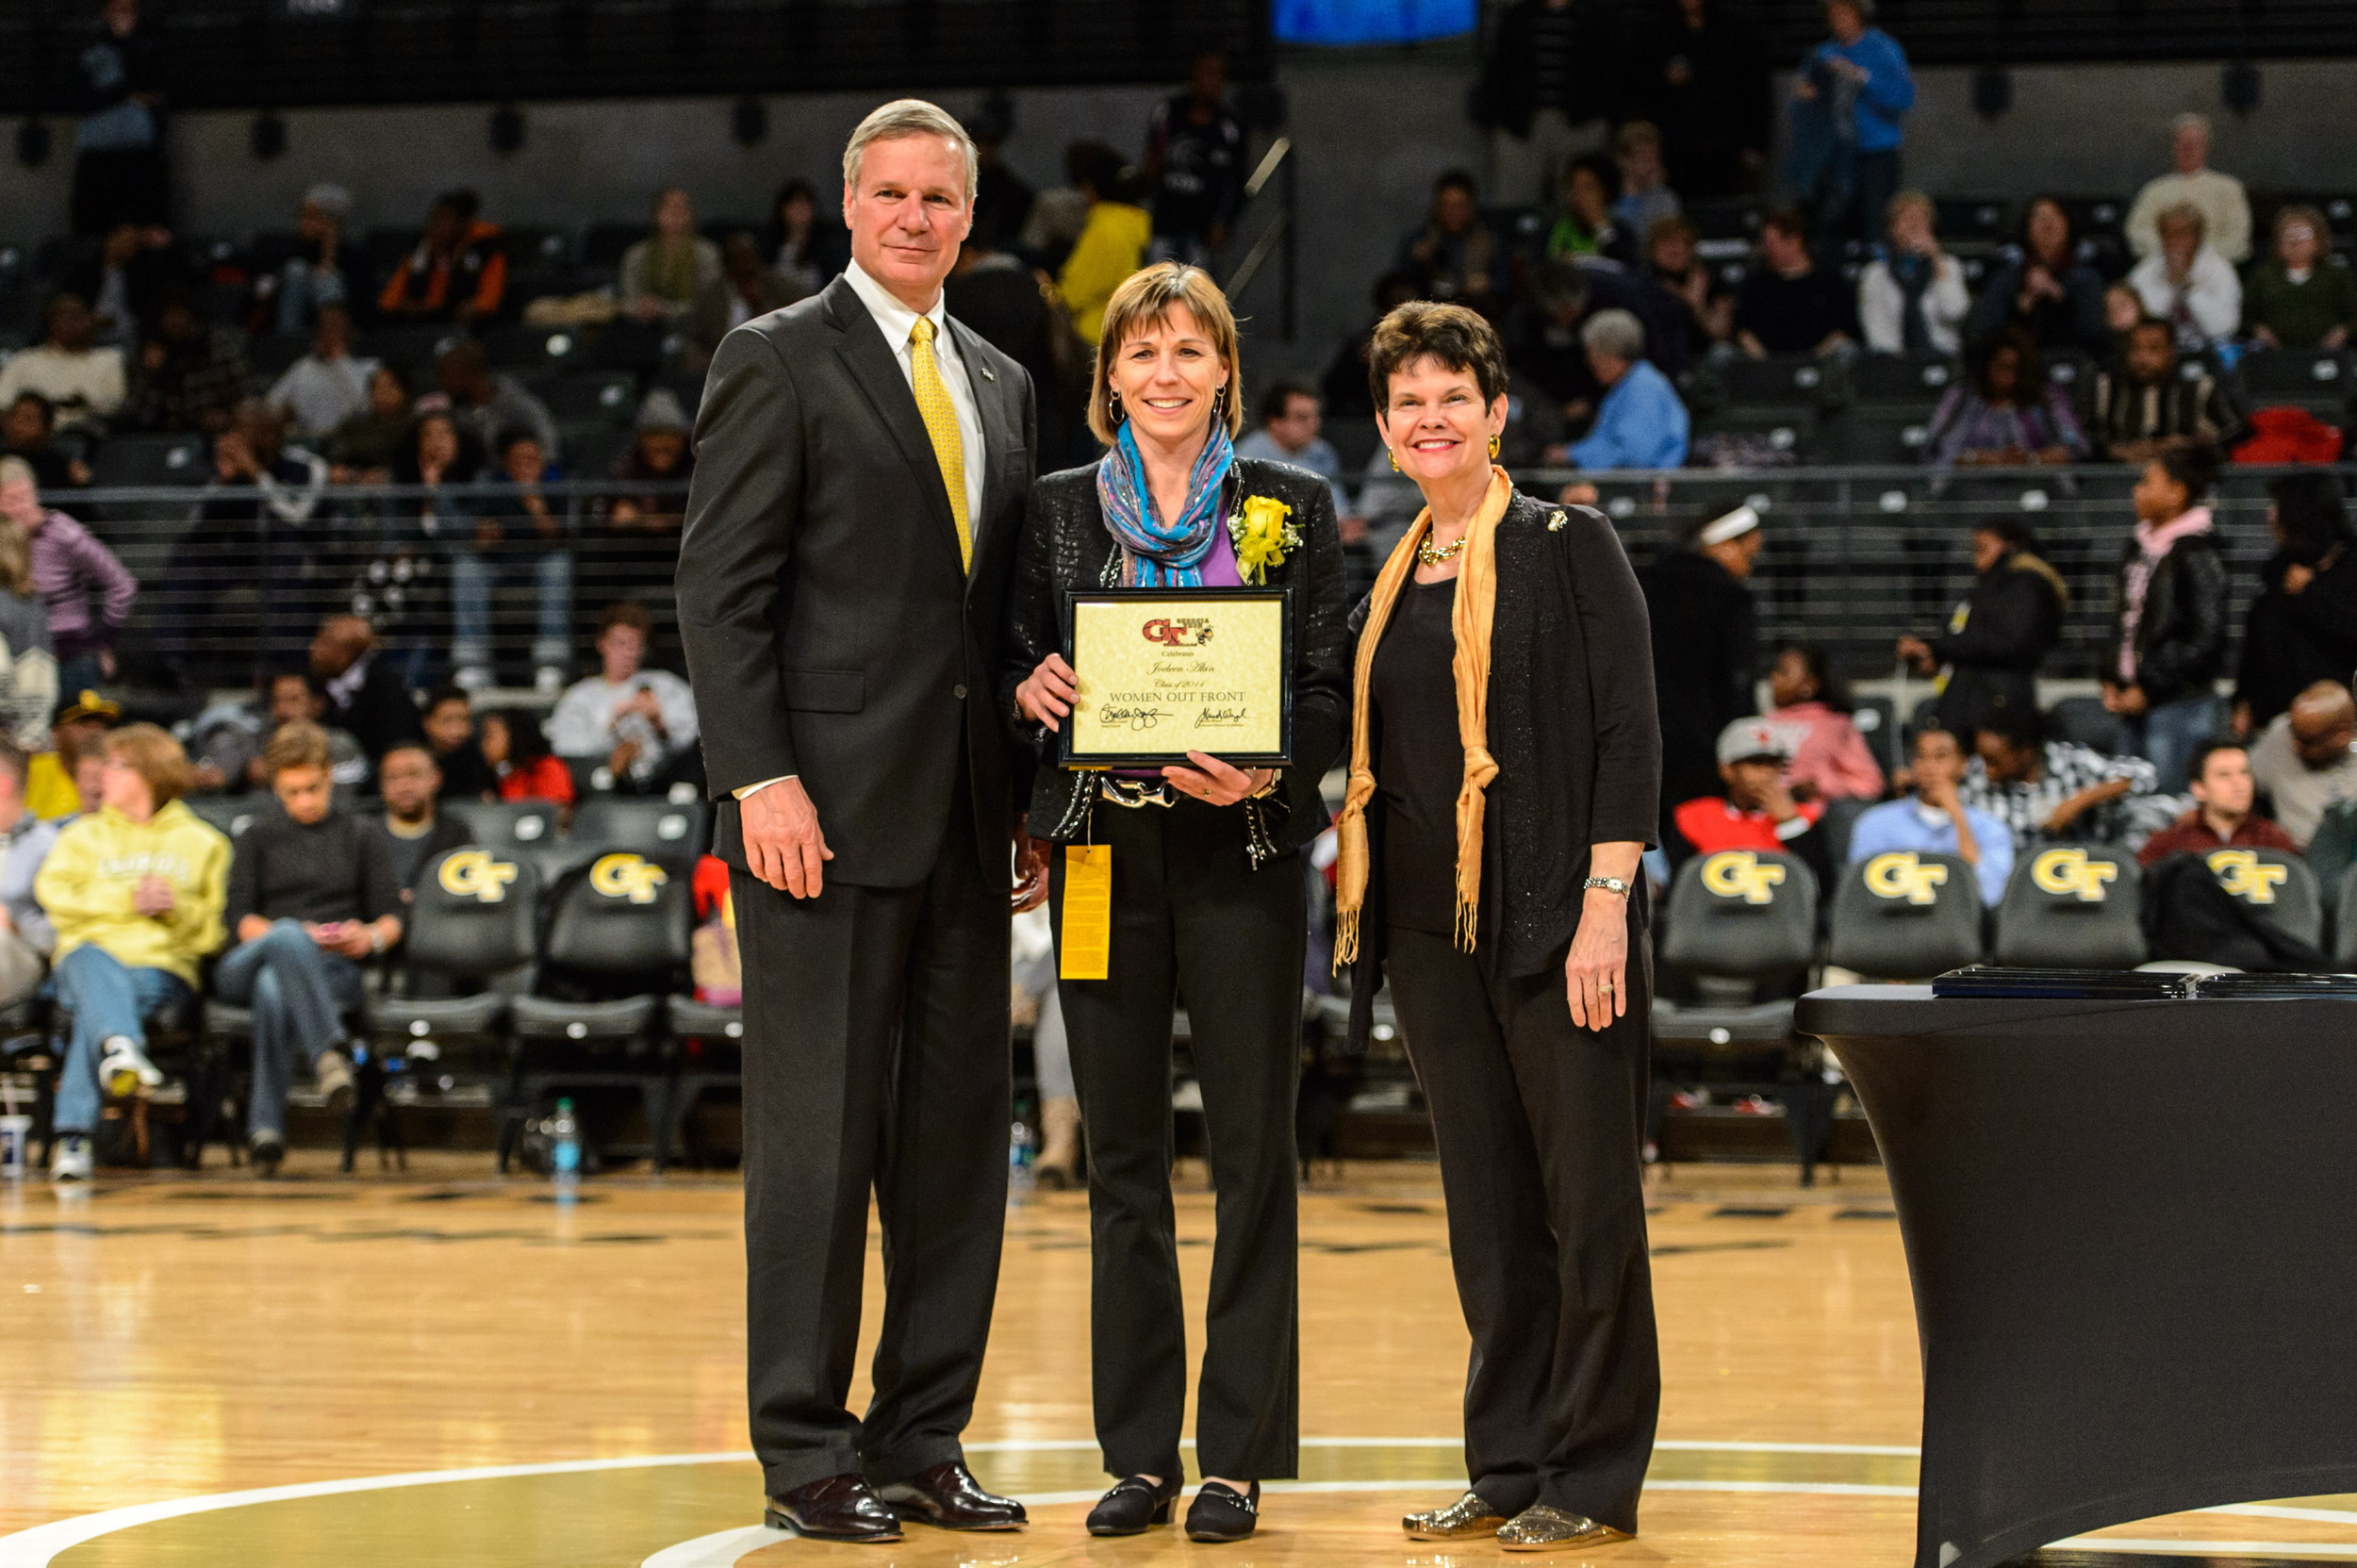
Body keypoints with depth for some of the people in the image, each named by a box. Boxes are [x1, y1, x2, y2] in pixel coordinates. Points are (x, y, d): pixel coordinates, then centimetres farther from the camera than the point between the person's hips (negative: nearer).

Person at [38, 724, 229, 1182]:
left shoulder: (202, 843, 21)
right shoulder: (84, 835, 25)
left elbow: (214, 930, 13)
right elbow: (54, 894, 6)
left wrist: (178, 908, -7)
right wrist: (129, 901, -3)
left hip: (164, 964, -1)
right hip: (92, 949, 1)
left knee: (108, 1000, -36)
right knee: (94, 964, -39)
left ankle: (74, 1133, -46)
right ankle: (120, 1046, -69)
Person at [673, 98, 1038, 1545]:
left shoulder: (1002, 386, 17)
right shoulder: (780, 361, -2)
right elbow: (720, 591, -8)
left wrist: (1027, 798, 11)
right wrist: (760, 780, -16)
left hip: (965, 821, 6)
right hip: (828, 812, -6)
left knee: (961, 1135, 7)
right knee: (818, 1137, -2)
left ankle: (922, 1440, 15)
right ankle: (807, 1454, 5)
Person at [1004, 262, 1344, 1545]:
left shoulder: (1292, 509, 4)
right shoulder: (1059, 509, 9)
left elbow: (1327, 688, 1)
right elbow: (1015, 666, 11)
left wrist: (1265, 775, -18)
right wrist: (1028, 690, -12)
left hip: (1240, 849, -2)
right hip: (1105, 849, 2)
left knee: (1251, 1144, -1)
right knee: (1122, 1151, 5)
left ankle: (1239, 1454, 5)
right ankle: (1139, 1452, 12)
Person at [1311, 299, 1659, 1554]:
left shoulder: (1568, 547, -3)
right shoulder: (1390, 583, 15)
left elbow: (1629, 736, -8)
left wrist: (1606, 909, -15)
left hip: (1552, 920, -6)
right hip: (1431, 927, 6)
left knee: (1587, 1197, -1)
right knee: (1484, 1203, 10)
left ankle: (1594, 1477, 5)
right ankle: (1507, 1464, 16)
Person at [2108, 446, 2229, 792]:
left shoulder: (2197, 555, -12)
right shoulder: (2139, 547, 13)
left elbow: (2206, 638, -15)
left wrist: (2149, 689, -13)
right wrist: (2112, 681, 10)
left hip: (2180, 707, -8)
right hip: (2137, 702, 8)